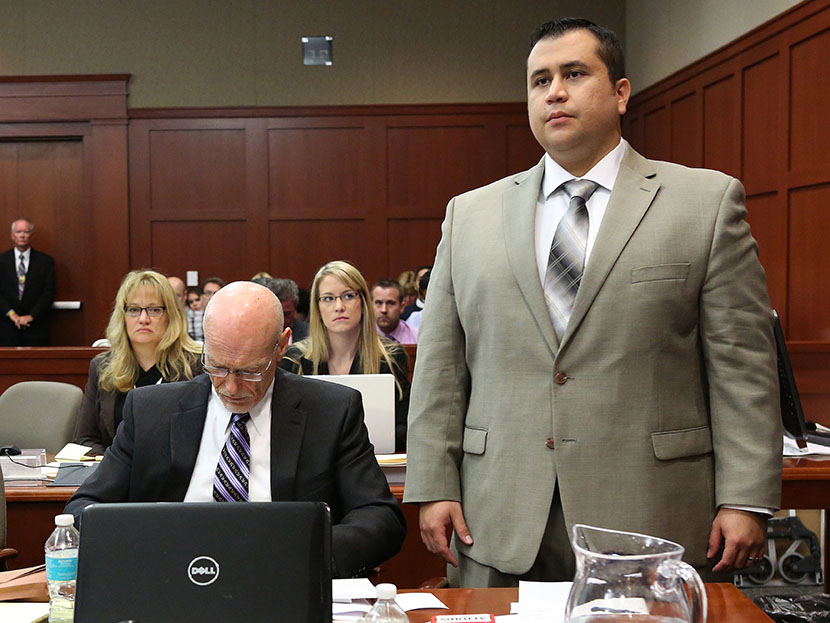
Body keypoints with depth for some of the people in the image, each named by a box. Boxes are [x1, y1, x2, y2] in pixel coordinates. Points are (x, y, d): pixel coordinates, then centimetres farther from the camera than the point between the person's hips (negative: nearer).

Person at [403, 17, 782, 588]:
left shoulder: (708, 201, 3)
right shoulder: (470, 214, 10)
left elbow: (742, 363, -1)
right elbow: (440, 368, 8)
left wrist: (746, 500, -7)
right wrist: (433, 488, 2)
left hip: (650, 522, -2)